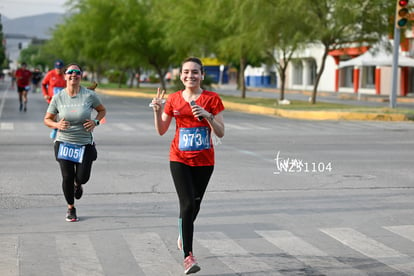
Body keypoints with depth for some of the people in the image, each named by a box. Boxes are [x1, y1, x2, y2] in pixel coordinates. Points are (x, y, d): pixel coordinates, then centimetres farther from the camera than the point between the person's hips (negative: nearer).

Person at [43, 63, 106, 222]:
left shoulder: (89, 95, -7)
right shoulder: (58, 98, -5)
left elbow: (102, 110, 10)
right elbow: (47, 119, 4)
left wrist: (95, 121, -10)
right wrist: (57, 125, -17)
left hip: (85, 144, 0)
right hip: (64, 143, 0)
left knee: (82, 177, -1)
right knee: (67, 177, -2)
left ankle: (77, 184, 41)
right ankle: (71, 208, 23)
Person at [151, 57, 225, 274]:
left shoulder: (212, 99, -4)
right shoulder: (174, 99, 1)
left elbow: (220, 133, -8)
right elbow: (161, 131, 7)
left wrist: (207, 115, -23)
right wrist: (157, 111, -9)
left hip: (204, 161, 1)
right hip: (180, 159, -1)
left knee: (195, 204, 14)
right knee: (187, 204, -13)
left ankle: (183, 233, 46)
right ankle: (188, 256, -11)